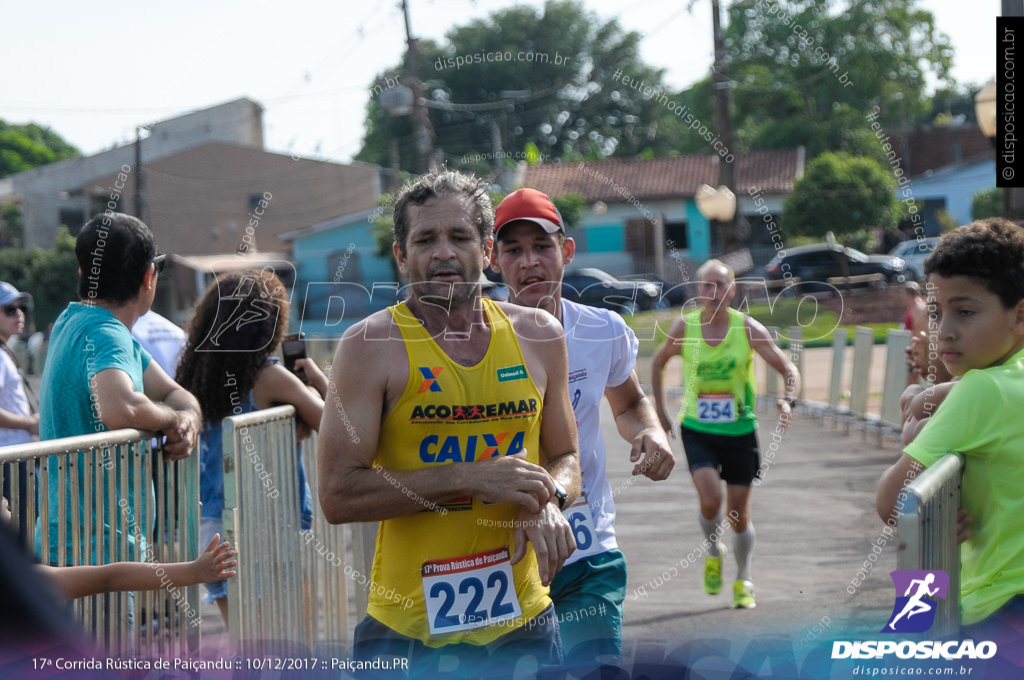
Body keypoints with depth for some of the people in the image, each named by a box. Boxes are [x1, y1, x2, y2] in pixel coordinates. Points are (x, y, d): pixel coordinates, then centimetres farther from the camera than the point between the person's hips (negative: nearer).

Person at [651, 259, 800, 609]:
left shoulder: (747, 328, -9)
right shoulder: (684, 327, -5)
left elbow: (788, 368, -8)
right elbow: (658, 362, 13)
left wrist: (788, 401, -28)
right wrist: (660, 410, 10)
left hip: (740, 430, 0)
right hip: (697, 428, 0)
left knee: (738, 513, 6)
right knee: (711, 498, -22)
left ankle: (743, 581, 29)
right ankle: (713, 553, 10)